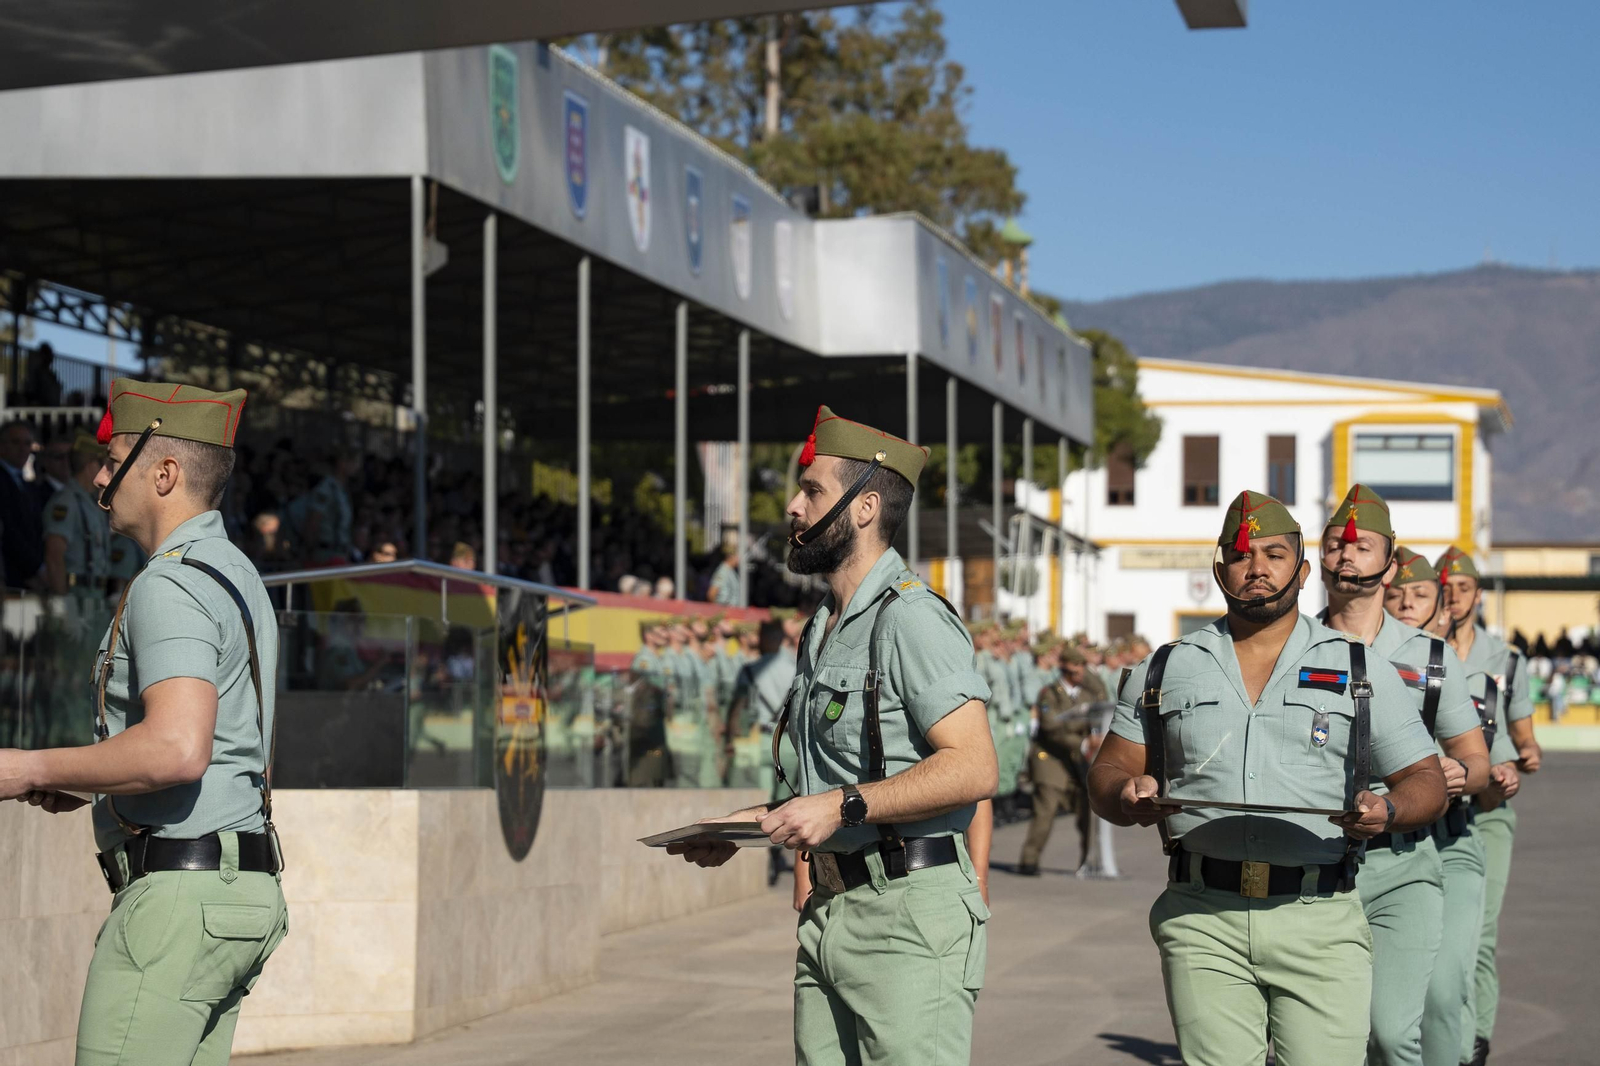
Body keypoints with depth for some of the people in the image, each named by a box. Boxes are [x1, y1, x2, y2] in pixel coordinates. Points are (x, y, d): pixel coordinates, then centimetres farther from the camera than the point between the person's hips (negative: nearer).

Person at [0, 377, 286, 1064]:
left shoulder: (172, 585, -14)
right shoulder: (237, 577, 19)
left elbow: (178, 748, -29)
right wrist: (83, 784, 17)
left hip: (178, 899, -10)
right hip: (241, 887, 10)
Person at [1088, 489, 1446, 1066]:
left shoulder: (1365, 672, 12)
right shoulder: (1164, 671, 15)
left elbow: (1424, 779, 12)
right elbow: (1108, 772, 16)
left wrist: (1385, 811, -11)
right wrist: (1127, 797, -8)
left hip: (1321, 921, 0)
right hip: (1202, 918, 1)